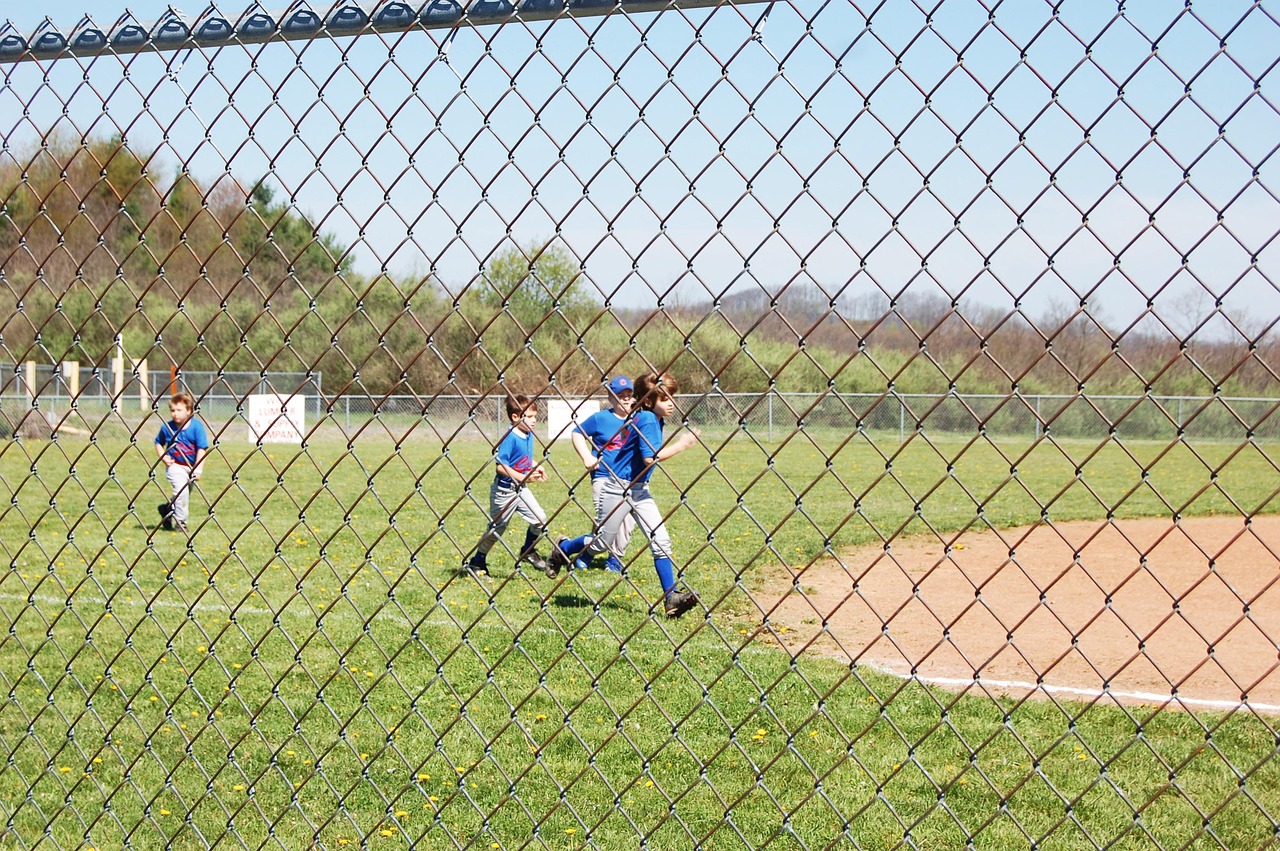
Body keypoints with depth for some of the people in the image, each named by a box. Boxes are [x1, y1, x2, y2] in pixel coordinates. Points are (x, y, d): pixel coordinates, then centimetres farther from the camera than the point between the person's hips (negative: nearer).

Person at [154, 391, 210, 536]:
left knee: (185, 495, 13)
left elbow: (202, 449, -13)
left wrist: (197, 469, -19)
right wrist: (163, 457, -6)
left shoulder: (197, 426, -12)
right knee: (182, 490, -22)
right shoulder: (167, 427, -6)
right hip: (175, 466, -2)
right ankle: (180, 522, -12)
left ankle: (167, 508, 40)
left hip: (191, 466, 2)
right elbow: (158, 443, 12)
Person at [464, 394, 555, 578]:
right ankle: (475, 563, 23)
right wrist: (523, 477, -30)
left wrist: (535, 468, -2)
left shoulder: (529, 435, 3)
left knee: (540, 520, -1)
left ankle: (528, 552, 23)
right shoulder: (510, 438, -22)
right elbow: (501, 465, -27)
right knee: (496, 528, 5)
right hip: (504, 490, -7)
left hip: (521, 489, 7)